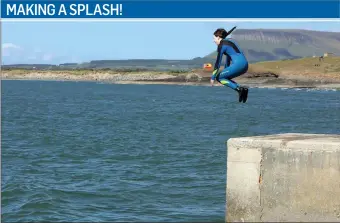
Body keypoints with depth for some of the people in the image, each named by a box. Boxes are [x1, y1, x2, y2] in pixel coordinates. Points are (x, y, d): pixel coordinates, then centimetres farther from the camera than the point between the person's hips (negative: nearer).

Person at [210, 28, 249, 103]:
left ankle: (239, 89, -13)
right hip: (245, 65, 9)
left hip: (238, 65, -9)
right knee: (224, 77, 20)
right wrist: (225, 71, 43)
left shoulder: (221, 45, -3)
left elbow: (218, 63, -5)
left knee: (219, 77, 2)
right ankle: (243, 90, 4)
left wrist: (213, 77, 1)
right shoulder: (229, 41, 24)